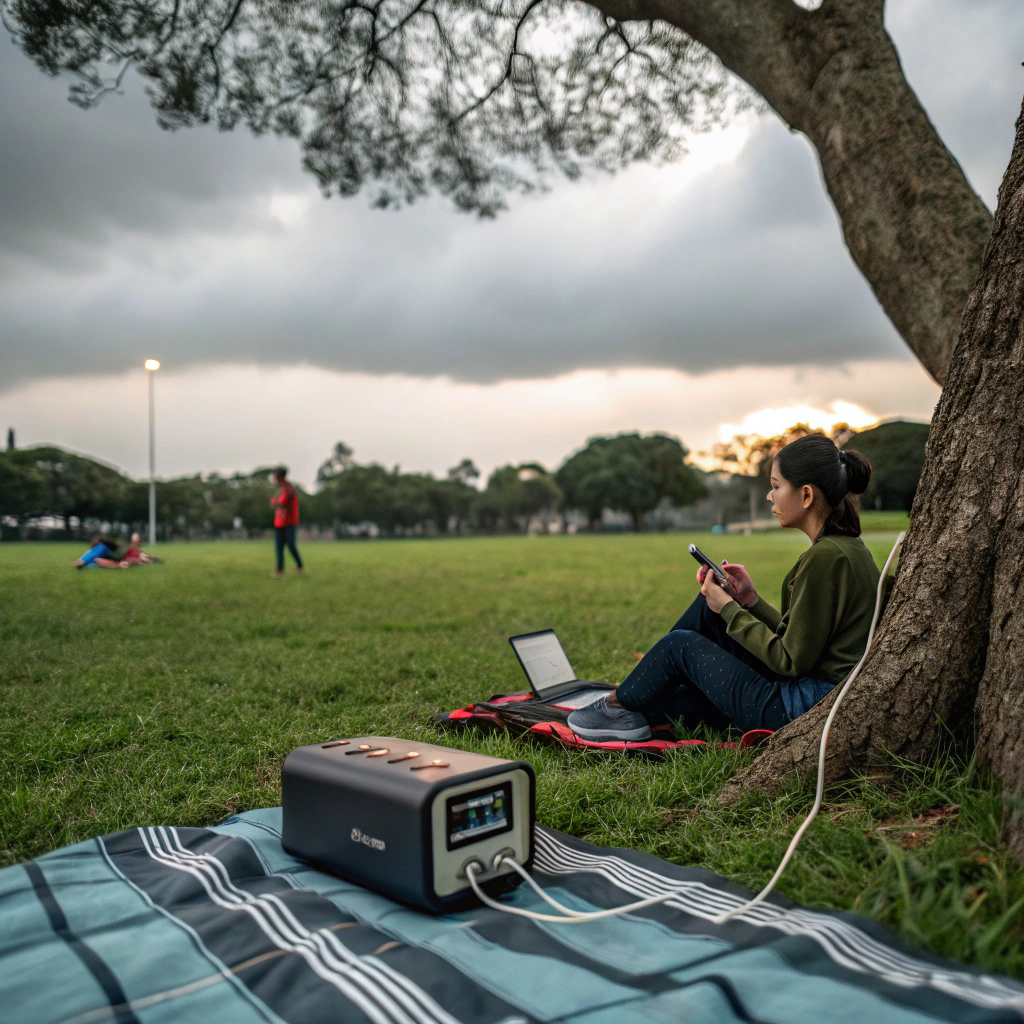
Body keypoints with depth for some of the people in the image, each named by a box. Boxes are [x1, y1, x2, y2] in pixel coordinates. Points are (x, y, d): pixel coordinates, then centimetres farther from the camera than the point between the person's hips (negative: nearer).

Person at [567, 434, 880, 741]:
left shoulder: (825, 556, -22)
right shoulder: (848, 547, 9)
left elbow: (791, 661, -20)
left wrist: (730, 610, -11)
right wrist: (751, 600, 5)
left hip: (804, 706, -9)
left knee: (681, 644, 0)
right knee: (709, 603, 11)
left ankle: (619, 706, 27)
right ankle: (641, 706, 21)